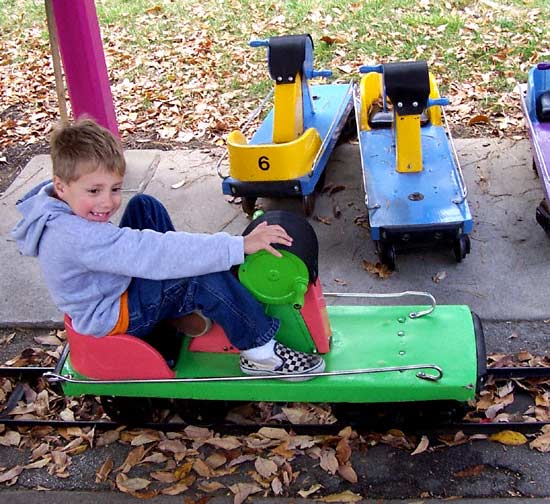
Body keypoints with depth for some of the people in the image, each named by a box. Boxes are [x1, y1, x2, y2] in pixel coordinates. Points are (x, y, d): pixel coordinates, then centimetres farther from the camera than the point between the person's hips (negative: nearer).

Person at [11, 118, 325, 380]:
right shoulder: (77, 238, -35)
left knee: (145, 205, 8)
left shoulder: (73, 209, -6)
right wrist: (239, 246, -36)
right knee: (201, 274, -27)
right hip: (112, 319, -10)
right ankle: (260, 350, -16)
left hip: (118, 287, 10)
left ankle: (185, 305, 10)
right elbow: (155, 255, -38)